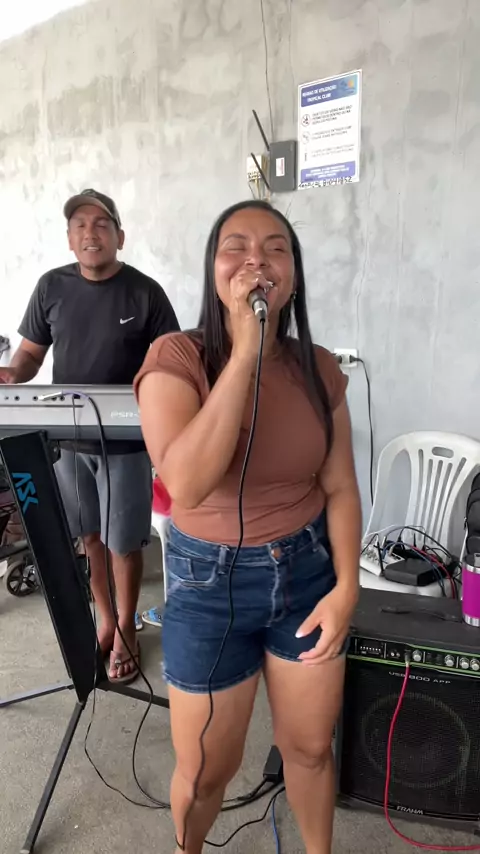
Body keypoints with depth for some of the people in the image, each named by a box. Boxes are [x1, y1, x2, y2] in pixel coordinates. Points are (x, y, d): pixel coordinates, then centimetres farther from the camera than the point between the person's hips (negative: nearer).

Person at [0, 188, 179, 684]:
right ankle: (105, 618, 38)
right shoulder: (52, 287, 3)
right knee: (86, 535, 16)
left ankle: (126, 630, 30)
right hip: (67, 436, 4)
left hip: (125, 440, -3)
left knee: (123, 541, 7)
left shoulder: (145, 293, -6)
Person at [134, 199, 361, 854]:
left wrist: (346, 587, -9)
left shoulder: (320, 370, -4)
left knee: (310, 748, 22)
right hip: (211, 583, -2)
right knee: (206, 771, 17)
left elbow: (340, 488, 1)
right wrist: (246, 348, -30)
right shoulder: (176, 359, -15)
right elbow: (186, 484, -31)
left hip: (308, 572, 3)